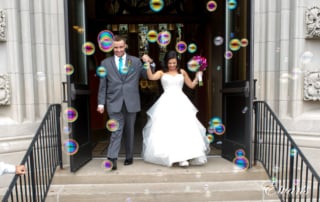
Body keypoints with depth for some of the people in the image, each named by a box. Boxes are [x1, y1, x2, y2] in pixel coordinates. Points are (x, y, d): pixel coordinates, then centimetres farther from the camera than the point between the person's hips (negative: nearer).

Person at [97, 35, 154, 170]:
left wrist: (149, 63, -7)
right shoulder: (106, 63, 7)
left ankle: (129, 157, 25)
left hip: (131, 102, 1)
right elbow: (103, 85, 6)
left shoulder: (136, 61, 6)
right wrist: (101, 103, 2)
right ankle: (112, 159, -5)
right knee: (116, 131, -8)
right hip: (114, 103, -1)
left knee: (130, 131, 11)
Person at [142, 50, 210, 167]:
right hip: (167, 103, -1)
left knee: (183, 127, -11)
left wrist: (198, 74, 11)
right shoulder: (162, 73, 10)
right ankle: (169, 156, 1)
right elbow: (151, 77, -8)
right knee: (167, 128, -7)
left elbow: (191, 85, 20)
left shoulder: (182, 72, 16)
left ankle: (183, 157, -7)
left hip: (181, 102, 1)